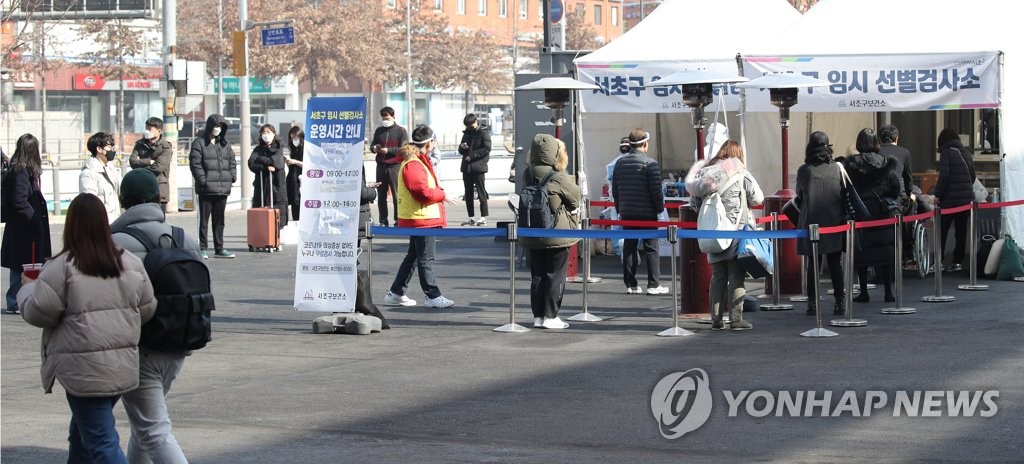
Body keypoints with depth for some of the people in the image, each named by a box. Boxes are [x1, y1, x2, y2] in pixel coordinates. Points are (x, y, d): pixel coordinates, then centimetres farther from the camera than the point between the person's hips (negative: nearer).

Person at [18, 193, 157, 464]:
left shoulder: (62, 267, -12)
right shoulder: (131, 263, 5)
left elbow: (38, 313, -7)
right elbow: (147, 309, 11)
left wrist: (28, 288, 11)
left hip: (84, 370, -6)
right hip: (124, 367, 6)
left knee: (101, 441, -4)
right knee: (82, 431, 23)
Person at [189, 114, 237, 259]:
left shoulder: (225, 144, 15)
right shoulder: (199, 143, -3)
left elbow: (232, 162, 19)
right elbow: (195, 164, -8)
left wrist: (232, 177, 5)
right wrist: (203, 180, -15)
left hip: (223, 188, 6)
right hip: (206, 189, -5)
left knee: (219, 220, 11)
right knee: (204, 220, -2)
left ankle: (219, 248, 17)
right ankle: (202, 248, 2)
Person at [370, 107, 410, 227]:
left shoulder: (401, 131, 2)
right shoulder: (379, 131, 18)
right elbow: (372, 145, 23)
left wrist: (388, 150, -16)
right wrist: (374, 148, -1)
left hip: (395, 166, -5)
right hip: (381, 166, 5)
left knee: (397, 196, -7)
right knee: (381, 196, 6)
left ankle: (398, 221, -4)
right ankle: (383, 221, 11)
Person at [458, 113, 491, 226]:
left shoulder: (484, 132, -2)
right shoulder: (467, 133, 19)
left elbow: (487, 149, -12)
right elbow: (461, 151, 24)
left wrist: (472, 156, -15)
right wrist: (462, 147, -1)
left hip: (478, 167, -7)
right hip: (467, 167, 7)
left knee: (481, 192, -5)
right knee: (468, 193, 7)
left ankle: (483, 217, -4)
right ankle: (471, 218, 11)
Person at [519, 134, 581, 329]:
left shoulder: (527, 174, 1)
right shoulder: (559, 177, -17)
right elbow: (576, 197, -5)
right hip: (556, 234, -6)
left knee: (537, 275, 12)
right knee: (555, 275, 3)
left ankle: (538, 315, 14)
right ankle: (550, 316, 4)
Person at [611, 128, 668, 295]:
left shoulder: (620, 163, 6)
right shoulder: (650, 164, -12)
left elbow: (615, 189, 10)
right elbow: (656, 190, -13)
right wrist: (660, 209, -2)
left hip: (627, 213, 5)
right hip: (647, 213, -5)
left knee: (629, 247, 9)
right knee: (651, 248, 1)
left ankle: (630, 284, 10)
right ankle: (654, 285, 0)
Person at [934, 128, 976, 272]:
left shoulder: (946, 153, -8)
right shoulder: (966, 153, 13)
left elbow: (944, 175, -15)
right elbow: (972, 176, 18)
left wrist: (937, 195, -10)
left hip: (950, 198, -6)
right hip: (967, 198, 6)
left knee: (942, 229, 0)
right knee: (961, 230, 8)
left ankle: (938, 261, -2)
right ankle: (958, 261, 8)